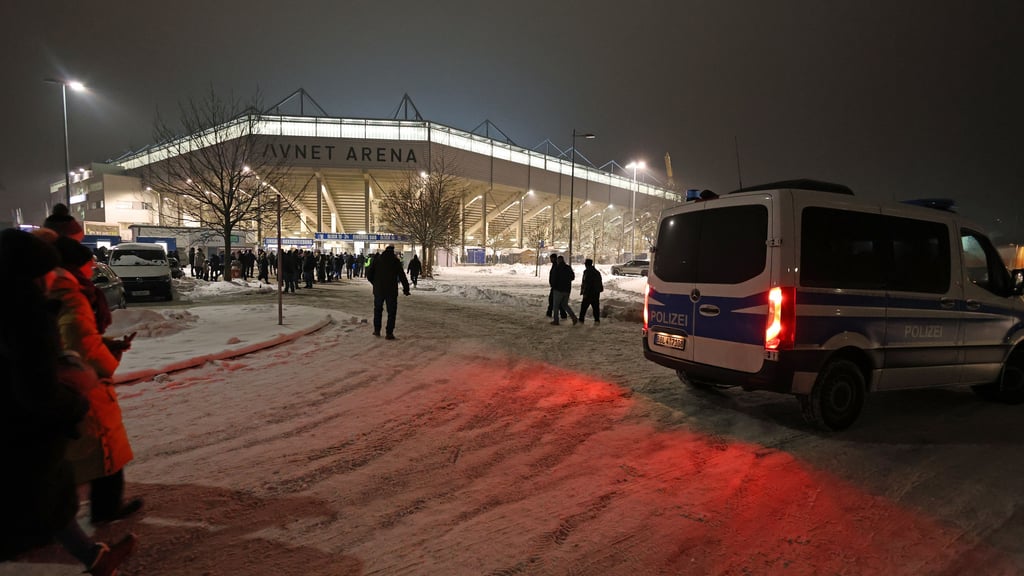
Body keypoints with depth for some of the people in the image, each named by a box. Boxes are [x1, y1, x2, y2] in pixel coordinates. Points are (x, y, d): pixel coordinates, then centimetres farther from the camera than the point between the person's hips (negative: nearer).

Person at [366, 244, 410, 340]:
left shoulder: (377, 259, 2)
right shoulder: (396, 261, -5)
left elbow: (369, 274, 3)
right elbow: (402, 276, -7)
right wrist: (406, 289, 0)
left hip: (378, 290, 3)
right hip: (391, 291, -3)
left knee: (378, 309, 20)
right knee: (391, 311, 4)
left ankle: (377, 330, 24)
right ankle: (389, 333, -2)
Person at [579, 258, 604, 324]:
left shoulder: (587, 272, -13)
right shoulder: (597, 272, 14)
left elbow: (586, 284, -18)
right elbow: (600, 283, 20)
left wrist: (585, 293, -16)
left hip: (589, 292, -8)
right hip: (596, 293, 8)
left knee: (584, 306, -1)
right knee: (596, 306, 8)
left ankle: (581, 320, 1)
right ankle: (597, 320, 6)